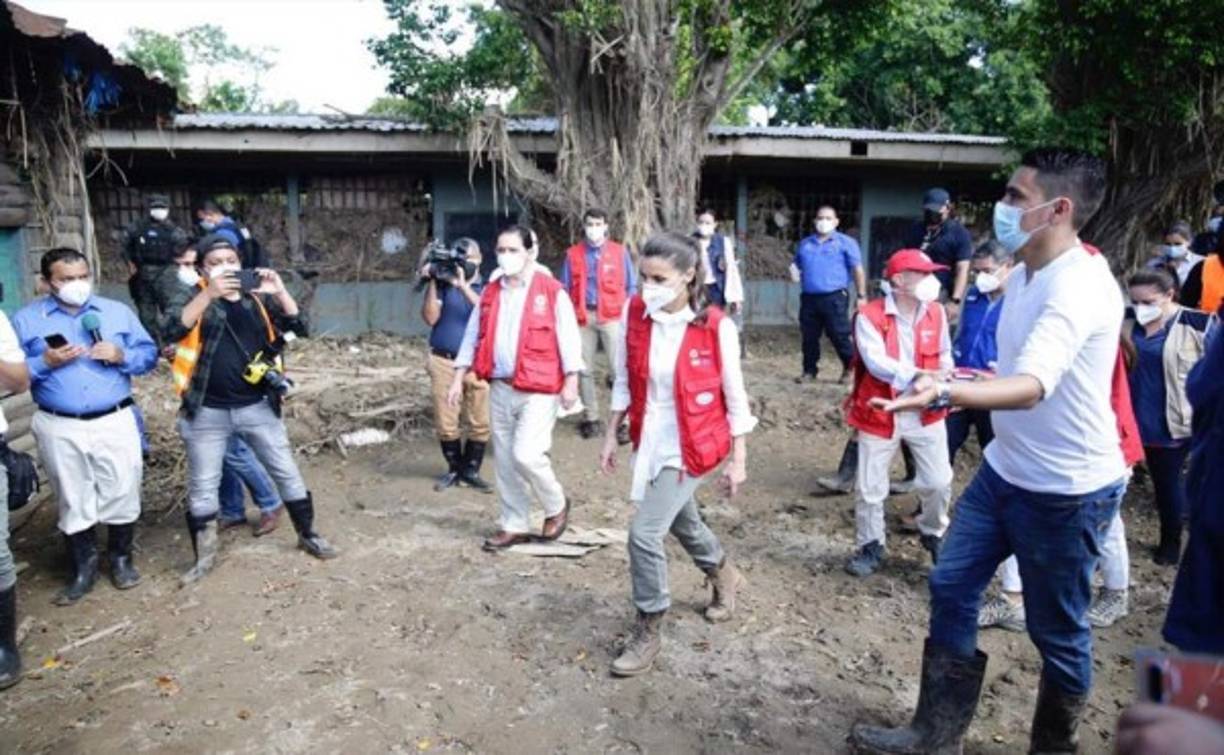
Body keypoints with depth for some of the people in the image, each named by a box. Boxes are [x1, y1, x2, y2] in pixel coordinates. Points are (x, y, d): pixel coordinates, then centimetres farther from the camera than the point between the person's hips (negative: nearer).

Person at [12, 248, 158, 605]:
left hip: (115, 422, 1)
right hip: (59, 428, 0)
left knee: (122, 493, 7)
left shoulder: (118, 312, 5)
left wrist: (121, 356, -14)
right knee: (73, 501, 10)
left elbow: (149, 354, 4)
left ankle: (121, 558, 26)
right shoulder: (26, 319, 2)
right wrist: (45, 363, -16)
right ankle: (83, 568, 25)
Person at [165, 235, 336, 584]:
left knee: (287, 473, 10)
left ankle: (308, 535, 27)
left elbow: (297, 326, -5)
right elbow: (174, 329, -20)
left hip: (257, 407, 2)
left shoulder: (258, 297, 6)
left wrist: (280, 292, -19)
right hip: (207, 412, -1)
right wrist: (209, 294, -29)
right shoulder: (193, 296, -1)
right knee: (202, 487, 8)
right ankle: (205, 556, 25)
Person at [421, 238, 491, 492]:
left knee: (480, 423, -1)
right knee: (446, 423, 3)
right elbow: (430, 318, -5)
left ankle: (471, 470, 15)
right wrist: (432, 283, -11)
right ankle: (454, 469, 20)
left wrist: (463, 285, -21)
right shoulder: (444, 284, 6)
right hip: (443, 362, 0)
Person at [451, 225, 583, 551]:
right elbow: (473, 337, 13)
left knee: (526, 454, -15)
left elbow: (568, 338, -8)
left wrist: (571, 381, -13)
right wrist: (458, 378, 9)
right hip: (500, 389, 6)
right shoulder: (490, 293, 10)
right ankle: (514, 526, 25)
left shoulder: (551, 291, -7)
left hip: (538, 390, -6)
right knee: (504, 461, 11)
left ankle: (556, 506, 13)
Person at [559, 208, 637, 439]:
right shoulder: (573, 254, 6)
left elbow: (631, 286, 5)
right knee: (584, 368, 10)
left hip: (612, 316, -2)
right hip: (582, 317, 2)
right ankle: (591, 417, 23)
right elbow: (565, 289, 7)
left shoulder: (620, 252, 3)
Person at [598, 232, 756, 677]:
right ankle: (725, 576, 55)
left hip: (692, 447, -5)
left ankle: (647, 636, 11)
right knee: (681, 521, 24)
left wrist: (738, 460, -5)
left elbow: (734, 397, -9)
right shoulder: (634, 314, -7)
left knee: (644, 534, -11)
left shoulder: (716, 327, -18)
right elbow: (624, 381, 4)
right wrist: (611, 436, 7)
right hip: (649, 443, 6)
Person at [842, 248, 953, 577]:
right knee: (870, 488, 6)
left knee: (939, 482, 5)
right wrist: (919, 377, -39)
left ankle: (933, 534, 34)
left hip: (925, 411, 4)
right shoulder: (869, 316, -16)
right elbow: (876, 362, -27)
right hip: (880, 413, -3)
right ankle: (870, 547, 27)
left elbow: (944, 353, 10)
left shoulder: (936, 313, 0)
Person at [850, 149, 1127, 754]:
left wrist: (945, 393, -57)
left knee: (1056, 630, 8)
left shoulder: (1080, 285, -25)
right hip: (1004, 469, 9)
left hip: (1067, 489, -9)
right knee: (951, 588, 10)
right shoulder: (1025, 272, 5)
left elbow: (1032, 386, -41)